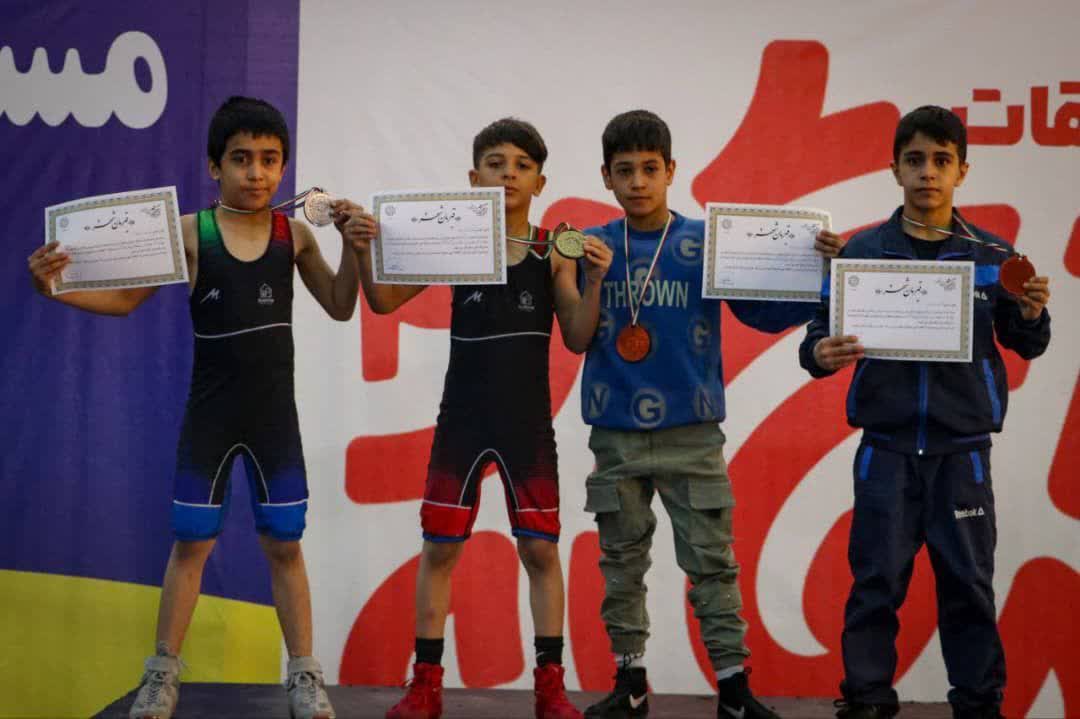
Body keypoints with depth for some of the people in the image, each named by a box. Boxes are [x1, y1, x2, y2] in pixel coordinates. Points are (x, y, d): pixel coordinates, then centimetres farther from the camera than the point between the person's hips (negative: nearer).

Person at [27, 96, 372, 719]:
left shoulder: (294, 234, -3)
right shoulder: (189, 233, -9)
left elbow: (340, 308, 6)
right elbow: (124, 299, -4)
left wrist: (353, 248, -11)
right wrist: (55, 287, -20)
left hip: (275, 414, 1)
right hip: (210, 414, -1)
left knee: (284, 544, 6)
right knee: (191, 543, 6)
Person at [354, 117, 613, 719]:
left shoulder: (555, 250, -1)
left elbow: (577, 340, -3)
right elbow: (384, 301, -2)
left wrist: (594, 281, -18)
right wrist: (363, 246, -18)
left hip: (529, 421, 0)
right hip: (463, 418, 0)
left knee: (540, 548, 3)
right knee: (440, 547, 3)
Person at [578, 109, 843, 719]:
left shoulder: (708, 243, -1)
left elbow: (764, 311, -4)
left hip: (691, 434, -2)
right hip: (615, 436, 2)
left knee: (712, 562, 0)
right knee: (621, 564, 10)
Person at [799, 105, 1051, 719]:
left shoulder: (992, 255, 3)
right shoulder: (863, 252, 1)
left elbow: (1025, 345, 9)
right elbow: (823, 330, -1)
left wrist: (1033, 315, -13)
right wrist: (820, 353, -23)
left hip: (963, 450, 1)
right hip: (886, 449, 0)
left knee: (969, 586, 6)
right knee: (877, 583, 2)